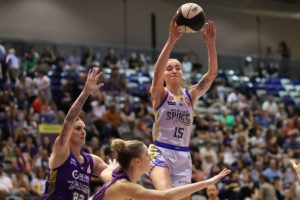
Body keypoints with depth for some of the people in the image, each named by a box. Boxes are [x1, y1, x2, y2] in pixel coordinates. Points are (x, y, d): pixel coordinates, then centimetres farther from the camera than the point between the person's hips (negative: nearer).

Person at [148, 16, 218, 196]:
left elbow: (212, 74, -3)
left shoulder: (191, 95, 10)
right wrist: (172, 40, -33)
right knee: (166, 195, -31)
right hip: (161, 152, -4)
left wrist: (211, 43, -18)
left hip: (183, 156, 4)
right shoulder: (159, 93, 0)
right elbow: (157, 70, -21)